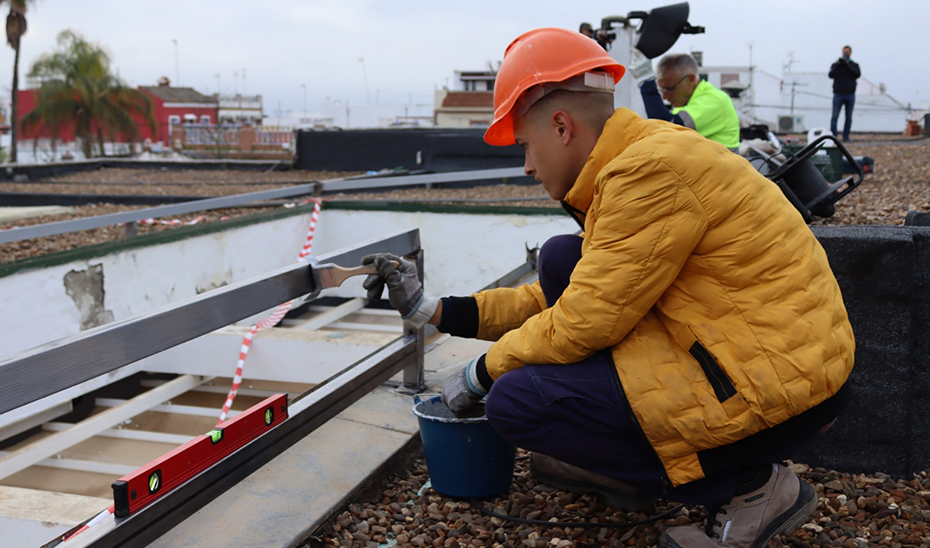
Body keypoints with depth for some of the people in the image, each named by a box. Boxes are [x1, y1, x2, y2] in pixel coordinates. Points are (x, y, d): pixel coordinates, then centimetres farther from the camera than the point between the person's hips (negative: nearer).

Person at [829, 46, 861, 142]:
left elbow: (858, 74, -6)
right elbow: (831, 75, -6)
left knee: (849, 118, 3)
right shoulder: (836, 65, 9)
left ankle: (846, 136, 8)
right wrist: (837, 65, -18)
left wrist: (849, 65, -13)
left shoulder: (854, 65, 11)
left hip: (850, 95, 1)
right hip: (838, 94, -1)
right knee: (834, 117, -9)